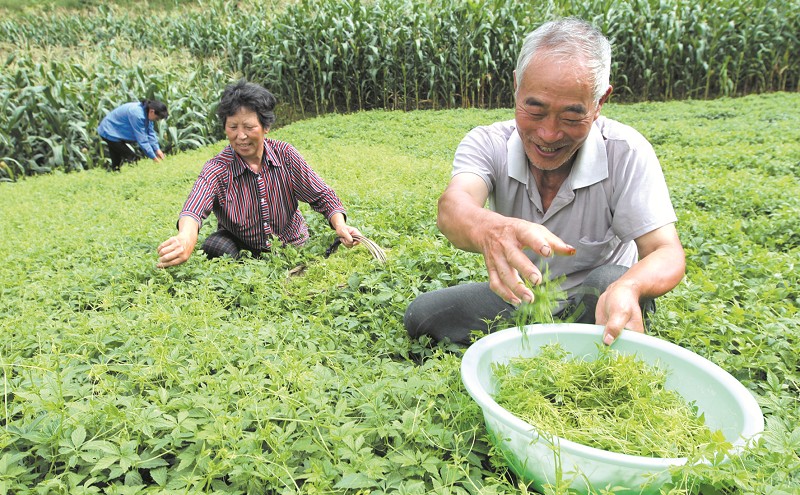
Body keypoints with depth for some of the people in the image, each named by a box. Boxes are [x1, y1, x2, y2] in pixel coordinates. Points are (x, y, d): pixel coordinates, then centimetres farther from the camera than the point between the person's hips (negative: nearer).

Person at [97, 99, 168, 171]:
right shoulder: (137, 115, -33)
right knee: (131, 158, -13)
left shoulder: (146, 112, -6)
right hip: (110, 133, -10)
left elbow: (150, 133, 0)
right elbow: (142, 140, -31)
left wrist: (157, 149, -9)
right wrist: (154, 158, -28)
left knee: (116, 162, 15)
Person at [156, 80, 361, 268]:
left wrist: (340, 225, -27)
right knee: (216, 248, -30)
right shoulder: (216, 169, -15)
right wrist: (186, 240, -60)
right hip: (240, 247, -1)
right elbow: (194, 209, -36)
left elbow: (322, 196, -5)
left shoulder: (285, 154, -9)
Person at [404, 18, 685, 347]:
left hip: (592, 300, -2)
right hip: (516, 298, 3)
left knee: (612, 281, -35)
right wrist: (488, 229, -65)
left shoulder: (625, 151, -20)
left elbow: (667, 254, -26)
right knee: (421, 316, -14)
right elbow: (452, 207, -39)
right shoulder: (486, 143, -17)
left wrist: (627, 288, -52)